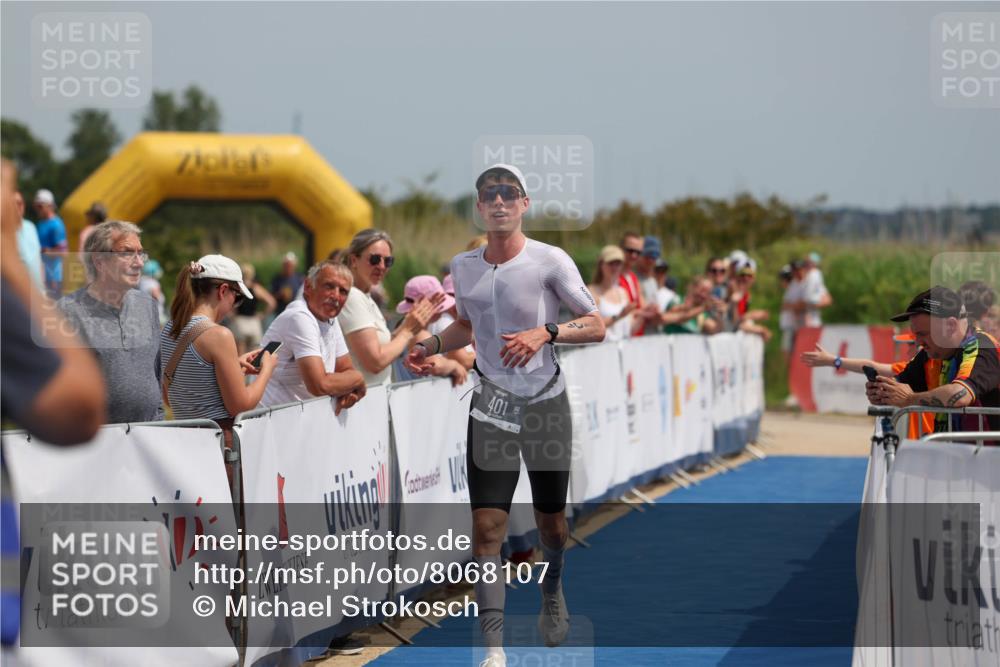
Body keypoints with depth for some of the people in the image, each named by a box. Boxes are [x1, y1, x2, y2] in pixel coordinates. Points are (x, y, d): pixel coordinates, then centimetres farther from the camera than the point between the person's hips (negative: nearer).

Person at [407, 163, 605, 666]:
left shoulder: (550, 261, -8)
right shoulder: (463, 266, 4)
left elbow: (596, 325, -6)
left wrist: (545, 332, -22)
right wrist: (433, 344, 3)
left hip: (545, 402, -2)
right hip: (490, 405, 2)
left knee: (550, 519, 12)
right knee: (486, 524, -10)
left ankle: (552, 594, 44)